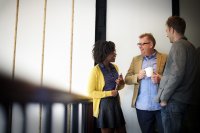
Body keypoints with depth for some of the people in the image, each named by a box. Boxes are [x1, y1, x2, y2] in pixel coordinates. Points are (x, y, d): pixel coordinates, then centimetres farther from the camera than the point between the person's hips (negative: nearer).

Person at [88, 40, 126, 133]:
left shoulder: (115, 67, 7)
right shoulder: (96, 70, -12)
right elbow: (91, 92, -12)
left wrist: (120, 83, -3)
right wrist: (108, 93, -18)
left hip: (116, 103, 6)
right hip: (104, 105, -6)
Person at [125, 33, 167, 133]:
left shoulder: (165, 58, 0)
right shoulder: (136, 59, 11)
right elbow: (127, 79, 9)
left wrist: (160, 79, -20)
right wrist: (137, 76, -11)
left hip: (161, 106, -2)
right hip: (142, 106, 3)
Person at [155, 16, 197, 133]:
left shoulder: (178, 45, -12)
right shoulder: (190, 46, 14)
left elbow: (177, 74, -21)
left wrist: (164, 97, -14)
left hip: (173, 100, -9)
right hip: (184, 99, 9)